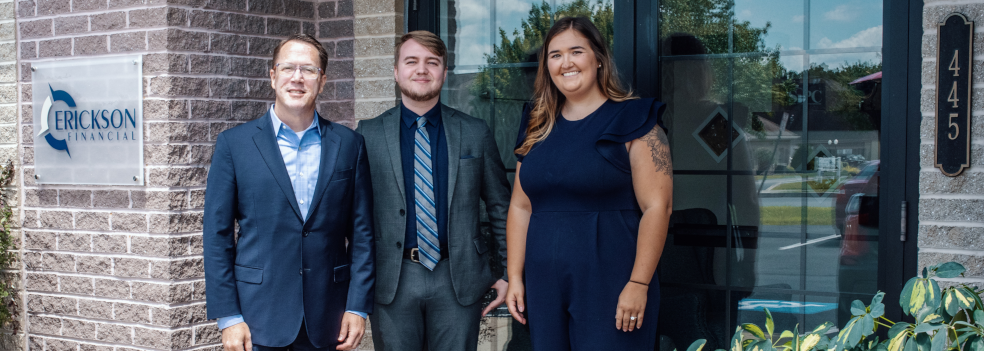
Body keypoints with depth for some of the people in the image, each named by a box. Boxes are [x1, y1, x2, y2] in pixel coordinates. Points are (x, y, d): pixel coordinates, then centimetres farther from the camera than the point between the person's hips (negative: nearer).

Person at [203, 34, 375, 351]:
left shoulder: (348, 144, 5)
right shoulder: (234, 144, 1)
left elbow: (362, 232, 5)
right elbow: (217, 236, 0)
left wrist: (357, 307, -2)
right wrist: (228, 317, -5)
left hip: (326, 319, 1)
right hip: (258, 317, -1)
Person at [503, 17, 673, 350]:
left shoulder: (633, 119, -5)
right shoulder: (537, 128, 11)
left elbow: (657, 206, -11)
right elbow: (520, 207, 13)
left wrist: (639, 284, -16)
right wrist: (514, 278, 7)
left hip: (609, 287, -5)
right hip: (544, 290, 5)